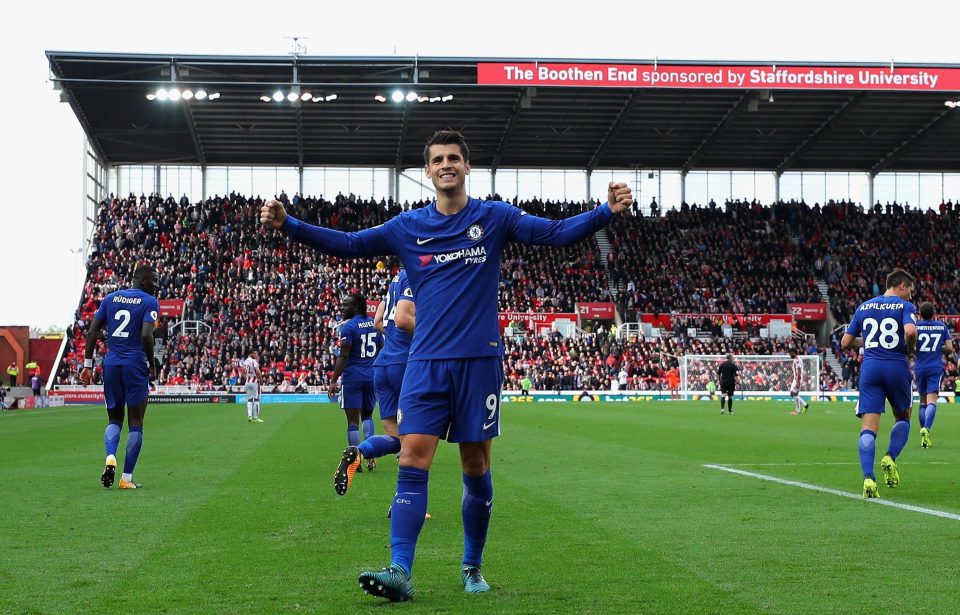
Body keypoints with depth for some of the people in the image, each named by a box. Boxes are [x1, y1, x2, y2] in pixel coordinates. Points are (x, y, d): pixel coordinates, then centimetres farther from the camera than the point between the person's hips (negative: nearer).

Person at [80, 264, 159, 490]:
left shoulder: (110, 298, 12)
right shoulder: (150, 302, -4)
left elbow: (92, 332, 8)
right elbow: (146, 336, -17)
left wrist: (87, 365, 11)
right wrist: (152, 365, -3)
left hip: (111, 365, 5)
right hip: (135, 366, -4)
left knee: (114, 418, 17)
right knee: (135, 422, 4)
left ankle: (110, 457, -10)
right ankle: (127, 478, 3)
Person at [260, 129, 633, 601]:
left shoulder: (494, 217, 3)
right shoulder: (408, 226, 7)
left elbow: (558, 233, -3)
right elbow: (346, 244, 8)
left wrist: (607, 211, -17)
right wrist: (288, 224, -2)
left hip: (479, 361, -1)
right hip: (427, 362, 1)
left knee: (476, 468, 6)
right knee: (412, 461, -10)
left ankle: (472, 568, 21)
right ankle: (400, 571, -12)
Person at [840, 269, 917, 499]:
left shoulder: (863, 307, 15)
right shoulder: (905, 306, 1)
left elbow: (845, 343, 14)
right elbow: (910, 332, -19)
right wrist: (910, 349, 0)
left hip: (870, 368, 2)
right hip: (897, 366, -2)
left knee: (868, 428, -4)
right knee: (903, 418, 21)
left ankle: (868, 478, -19)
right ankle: (890, 458, 0)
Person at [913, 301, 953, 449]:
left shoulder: (915, 326, 0)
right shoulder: (942, 326, 5)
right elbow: (950, 349, 4)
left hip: (920, 368, 1)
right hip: (936, 368, -1)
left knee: (923, 401, 15)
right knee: (931, 401, -10)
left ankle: (924, 435, 16)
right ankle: (926, 428, -33)